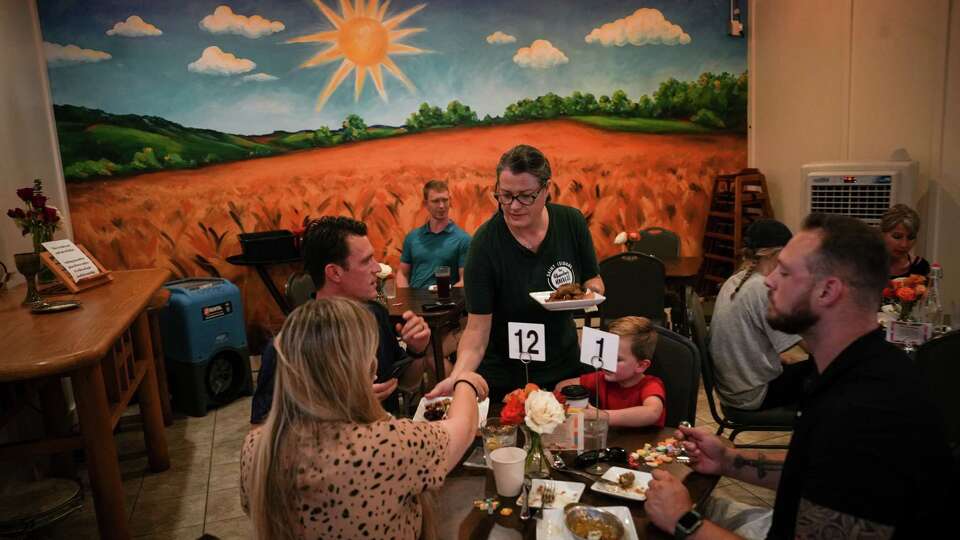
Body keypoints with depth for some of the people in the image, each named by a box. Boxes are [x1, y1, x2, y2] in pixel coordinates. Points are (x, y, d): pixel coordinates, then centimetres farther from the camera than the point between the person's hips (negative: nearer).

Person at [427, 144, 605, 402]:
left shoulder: (571, 222, -12)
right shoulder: (485, 243, -23)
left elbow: (594, 281, 3)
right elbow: (477, 329, -23)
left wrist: (590, 291, -20)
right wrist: (456, 378, -38)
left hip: (565, 368, 4)